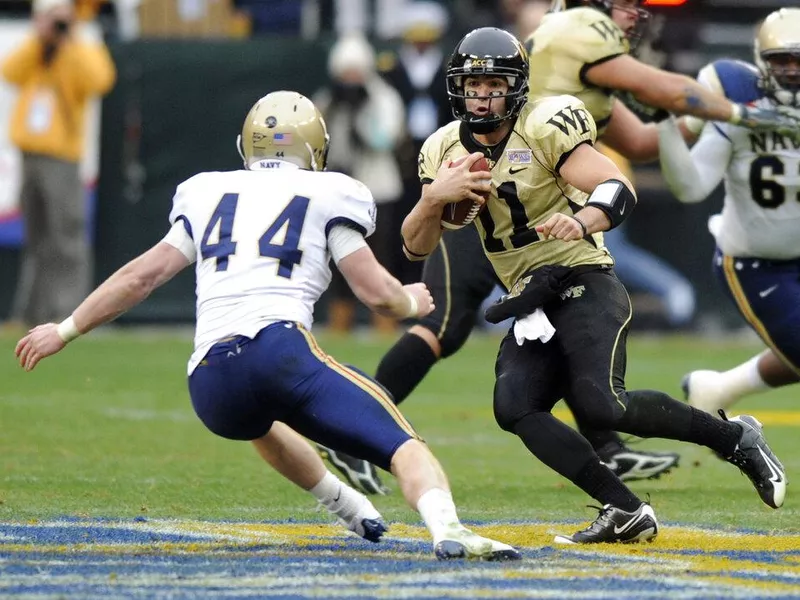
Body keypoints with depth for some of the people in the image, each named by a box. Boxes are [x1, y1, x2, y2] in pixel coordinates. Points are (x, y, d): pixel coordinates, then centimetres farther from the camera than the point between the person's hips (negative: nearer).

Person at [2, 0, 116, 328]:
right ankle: (29, 312, 19)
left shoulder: (82, 53, 1)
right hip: (28, 156, 6)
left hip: (61, 159, -6)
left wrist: (70, 41, -16)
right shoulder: (32, 54, 15)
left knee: (65, 240, -12)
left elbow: (99, 80, -20)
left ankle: (66, 310, -15)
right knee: (37, 242, 13)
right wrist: (39, 39, -10)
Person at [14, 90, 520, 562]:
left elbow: (142, 276, 26)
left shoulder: (208, 195, 25)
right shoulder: (326, 197, 13)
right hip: (278, 348, -5)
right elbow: (378, 294, 9)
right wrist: (413, 303, 31)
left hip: (210, 389, 5)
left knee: (259, 416, 41)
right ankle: (447, 528, -40)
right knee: (403, 446, -12)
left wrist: (65, 331, 37)